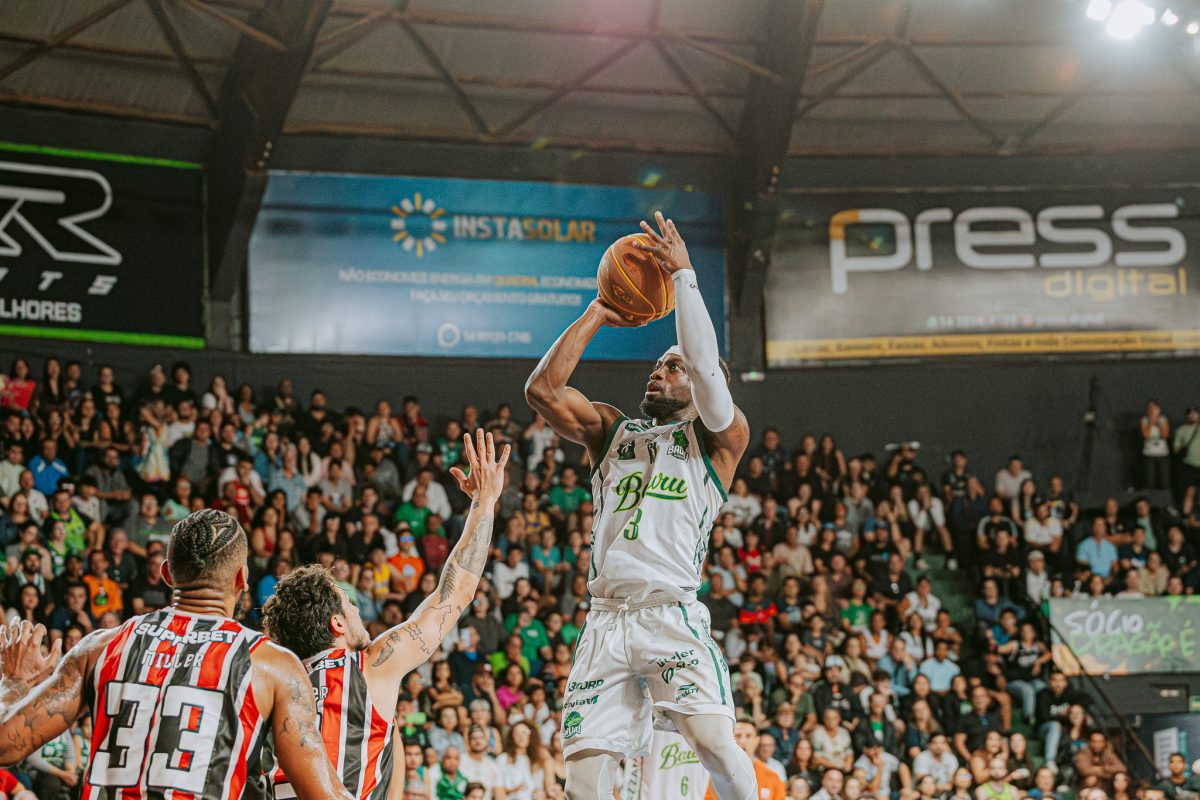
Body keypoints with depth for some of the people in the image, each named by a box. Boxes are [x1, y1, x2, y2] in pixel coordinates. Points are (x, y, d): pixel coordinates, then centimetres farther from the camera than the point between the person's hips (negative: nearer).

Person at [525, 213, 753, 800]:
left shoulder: (719, 437, 11)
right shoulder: (612, 431, 24)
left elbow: (705, 368, -8)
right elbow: (542, 390, 11)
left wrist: (683, 274, -2)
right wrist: (597, 315, 16)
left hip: (673, 615, -4)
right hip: (606, 618, 4)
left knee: (714, 740, -24)